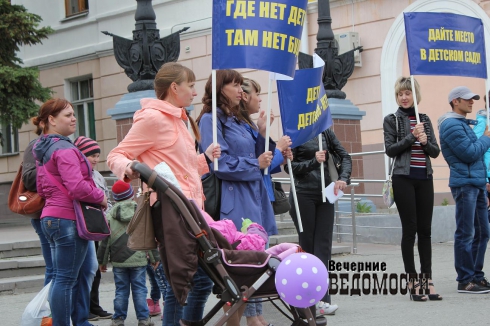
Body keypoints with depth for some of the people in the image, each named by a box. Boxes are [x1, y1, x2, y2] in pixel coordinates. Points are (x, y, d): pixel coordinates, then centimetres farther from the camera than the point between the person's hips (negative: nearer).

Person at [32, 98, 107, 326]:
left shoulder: (43, 150, 17)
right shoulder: (64, 149, -16)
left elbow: (41, 189, 24)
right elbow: (77, 187, -24)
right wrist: (100, 197, -9)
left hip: (52, 218, 10)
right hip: (68, 219, -10)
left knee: (86, 270, 17)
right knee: (66, 278, -4)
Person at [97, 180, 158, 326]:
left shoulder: (110, 216, -1)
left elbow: (105, 240, 1)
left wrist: (102, 260, 9)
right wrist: (154, 257, 8)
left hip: (118, 260, 1)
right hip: (138, 259, -1)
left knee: (121, 290, 7)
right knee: (139, 289, 4)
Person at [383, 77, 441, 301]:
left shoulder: (424, 120, 13)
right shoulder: (392, 120, 3)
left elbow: (435, 152, 9)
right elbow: (390, 150, -7)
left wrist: (425, 141, -10)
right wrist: (411, 137, -16)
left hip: (425, 179, 4)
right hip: (404, 179, -4)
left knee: (425, 230, 4)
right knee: (410, 230, -4)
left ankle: (427, 280, 7)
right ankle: (413, 281, 0)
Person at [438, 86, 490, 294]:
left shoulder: (463, 124, 20)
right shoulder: (451, 125, -11)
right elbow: (470, 153, -17)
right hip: (464, 184, -10)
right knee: (466, 234, -7)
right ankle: (465, 281, -3)